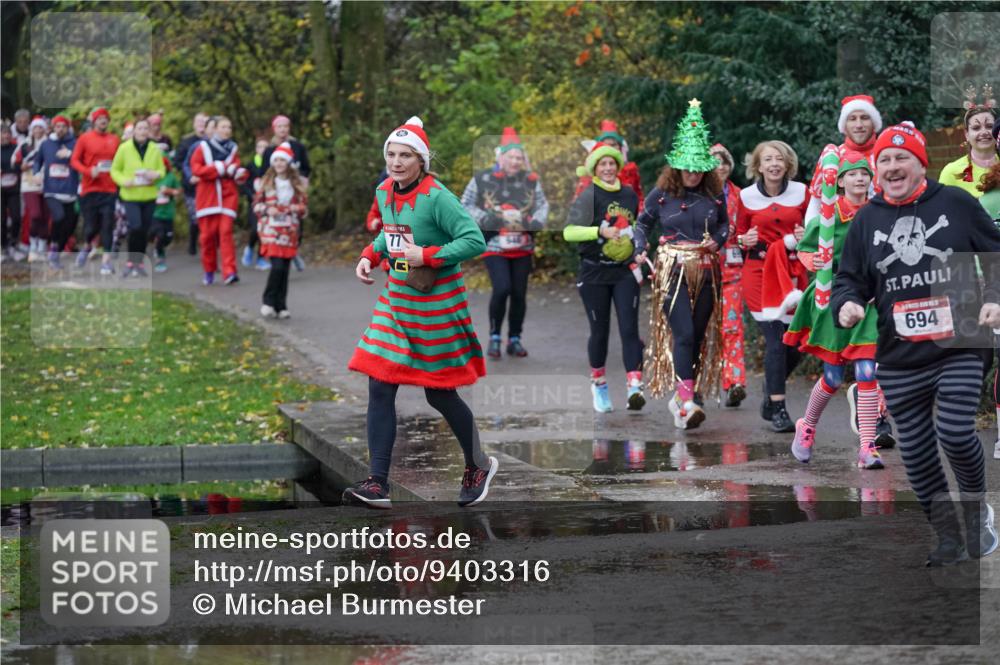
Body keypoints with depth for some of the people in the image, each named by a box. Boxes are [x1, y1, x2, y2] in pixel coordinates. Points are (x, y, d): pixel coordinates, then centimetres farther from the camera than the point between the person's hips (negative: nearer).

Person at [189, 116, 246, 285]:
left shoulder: (233, 149, 10)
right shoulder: (203, 147, 2)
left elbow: (237, 171, 13)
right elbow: (196, 169, -8)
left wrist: (239, 173, -11)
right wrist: (220, 168, -13)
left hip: (228, 196, 1)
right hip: (207, 195, -1)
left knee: (226, 232, -11)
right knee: (208, 234, 1)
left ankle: (229, 272, -18)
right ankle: (209, 271, 16)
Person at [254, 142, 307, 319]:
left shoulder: (297, 184, 7)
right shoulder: (266, 182, 3)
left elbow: (304, 205, 13)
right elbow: (256, 204, 7)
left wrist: (298, 208, -9)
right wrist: (267, 210, -13)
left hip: (289, 231, 3)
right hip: (271, 230, -3)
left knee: (285, 268, 4)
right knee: (277, 266, -16)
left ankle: (281, 307, 11)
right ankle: (268, 302, -3)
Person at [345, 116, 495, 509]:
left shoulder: (436, 197, -19)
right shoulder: (384, 192, 4)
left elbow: (474, 241, -22)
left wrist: (426, 256, -24)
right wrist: (371, 256, 4)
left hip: (437, 302, -7)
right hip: (396, 299, 7)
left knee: (439, 395, 4)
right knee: (379, 389, -1)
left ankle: (478, 465, 28)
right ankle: (377, 483, 1)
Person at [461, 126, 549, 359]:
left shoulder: (531, 180, 4)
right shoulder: (482, 179, -4)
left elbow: (543, 205, 10)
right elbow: (466, 206, -2)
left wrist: (535, 222, -11)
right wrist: (490, 220, -15)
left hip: (523, 248, 4)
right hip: (495, 246, -4)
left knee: (519, 294, 5)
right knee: (502, 289, -19)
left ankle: (514, 340, 20)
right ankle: (494, 337, -1)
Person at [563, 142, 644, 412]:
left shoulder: (629, 194, 9)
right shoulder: (588, 196, -6)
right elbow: (569, 231, -16)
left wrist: (635, 242, 10)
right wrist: (601, 231, -25)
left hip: (625, 271, 3)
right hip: (594, 273, -3)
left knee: (629, 329, -10)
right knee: (600, 331, 5)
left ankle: (634, 386, -18)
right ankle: (598, 384, 25)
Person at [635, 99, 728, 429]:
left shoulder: (714, 195, 5)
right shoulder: (661, 194, -1)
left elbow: (725, 223, 19)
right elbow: (643, 223, 11)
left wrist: (718, 240, -2)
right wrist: (641, 249, -5)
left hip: (705, 272, 4)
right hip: (673, 271, -4)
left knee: (699, 335, 5)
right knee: (683, 333, -16)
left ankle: (679, 396, 16)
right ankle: (687, 403, -23)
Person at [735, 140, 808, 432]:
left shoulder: (801, 192, 4)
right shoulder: (747, 197, 1)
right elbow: (739, 234, 11)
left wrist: (806, 236, -9)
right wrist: (745, 241, -10)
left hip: (792, 274, 2)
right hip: (759, 273, -2)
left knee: (793, 343, 1)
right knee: (776, 340, -11)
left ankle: (770, 395, 28)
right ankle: (777, 409, -5)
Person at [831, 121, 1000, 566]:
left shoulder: (956, 204, 1)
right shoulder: (866, 220, 9)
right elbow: (849, 278, 13)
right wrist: (846, 304, -9)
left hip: (959, 349, -3)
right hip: (898, 360, 4)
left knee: (955, 433, -19)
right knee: (916, 454, 5)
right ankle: (948, 540, 20)